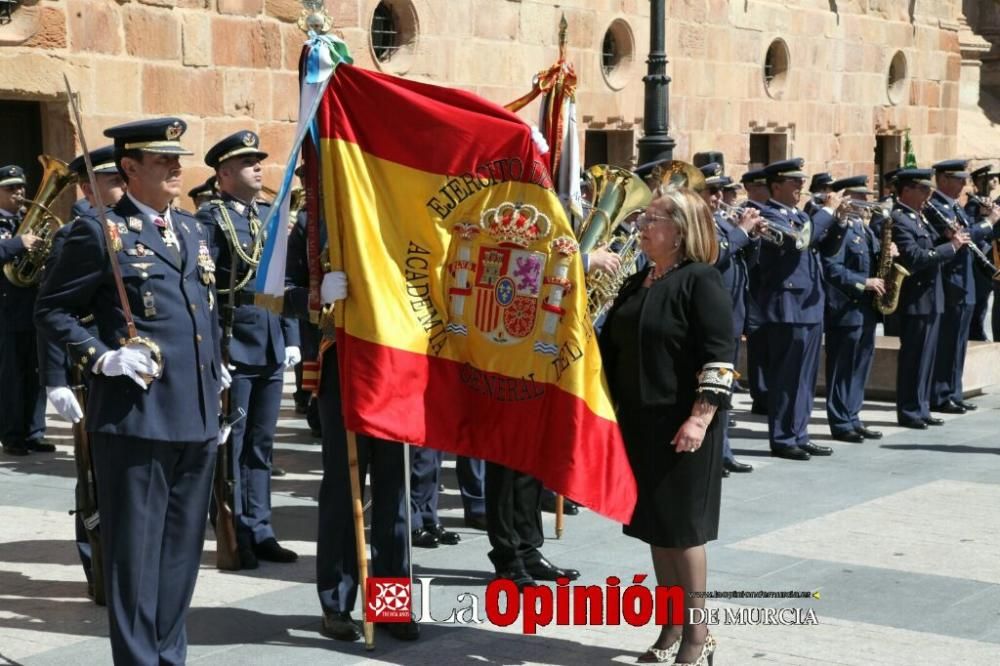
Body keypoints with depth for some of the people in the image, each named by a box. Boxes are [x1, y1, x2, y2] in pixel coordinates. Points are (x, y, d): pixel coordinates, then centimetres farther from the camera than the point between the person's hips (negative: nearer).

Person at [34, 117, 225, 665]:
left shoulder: (192, 229, 17)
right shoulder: (100, 232, -4)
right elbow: (52, 310, -2)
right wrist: (102, 356, -14)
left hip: (197, 416, 7)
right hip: (135, 415, -7)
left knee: (182, 549, 13)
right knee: (135, 551, 0)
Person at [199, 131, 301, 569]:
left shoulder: (269, 216, 15)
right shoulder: (211, 217, -7)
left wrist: (291, 338, 12)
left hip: (271, 347, 7)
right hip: (234, 347, -7)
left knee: (261, 445, 13)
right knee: (231, 445, 1)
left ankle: (259, 532, 22)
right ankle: (233, 537, 8)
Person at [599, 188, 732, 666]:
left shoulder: (701, 281, -11)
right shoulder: (636, 284, 13)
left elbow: (719, 356, -17)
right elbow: (611, 347, 19)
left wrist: (700, 417, -22)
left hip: (682, 424, -7)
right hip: (639, 421, 7)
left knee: (682, 526, -2)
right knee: (655, 525, 11)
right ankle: (672, 628, 21)